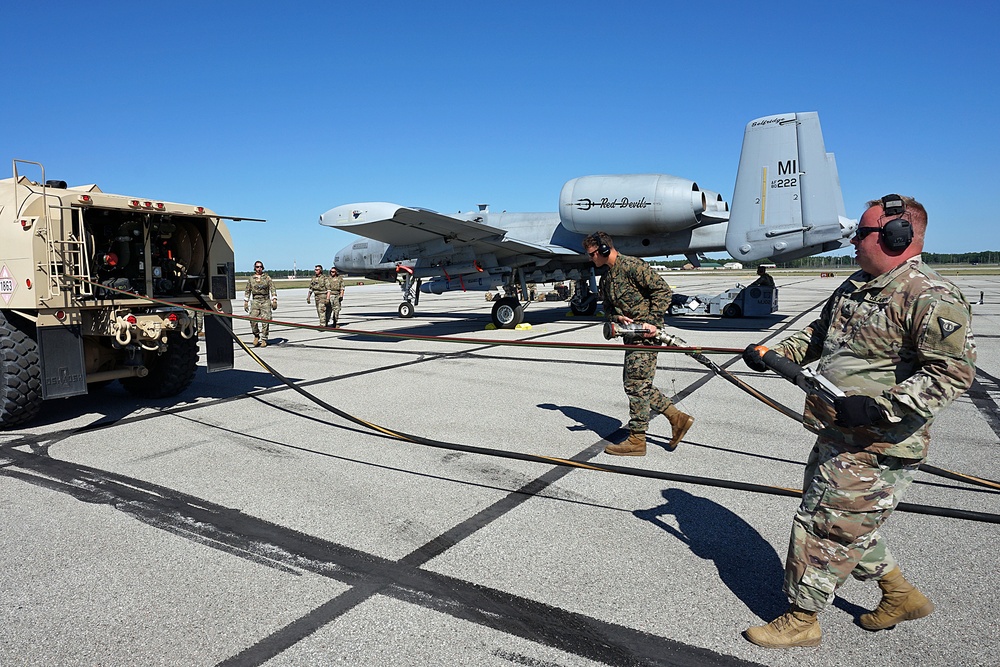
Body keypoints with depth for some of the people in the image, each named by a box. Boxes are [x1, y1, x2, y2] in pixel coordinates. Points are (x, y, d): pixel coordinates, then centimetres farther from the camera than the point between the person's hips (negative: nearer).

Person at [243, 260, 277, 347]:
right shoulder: (251, 279, 10)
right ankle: (256, 336, 10)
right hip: (255, 301, 1)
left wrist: (274, 301, -9)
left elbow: (272, 289, 1)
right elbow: (247, 291, 16)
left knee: (265, 320, -6)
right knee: (253, 320, -12)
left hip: (265, 301, -1)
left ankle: (264, 339, 3)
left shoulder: (267, 278, 4)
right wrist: (245, 302, 11)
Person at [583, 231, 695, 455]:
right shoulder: (606, 277, 16)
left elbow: (663, 290, -16)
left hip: (646, 333, -10)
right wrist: (617, 317, -4)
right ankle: (677, 418, 19)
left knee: (636, 384, -6)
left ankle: (637, 441, 4)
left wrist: (650, 322, -21)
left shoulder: (632, 266, -12)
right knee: (633, 383, 12)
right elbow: (608, 308, 19)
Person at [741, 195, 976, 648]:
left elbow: (953, 370, -23)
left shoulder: (931, 297, -18)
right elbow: (818, 335, 22)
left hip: (873, 448, -9)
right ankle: (901, 596, 42)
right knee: (847, 524, 22)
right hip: (838, 437, 9)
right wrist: (773, 354, 7)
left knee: (824, 527, 1)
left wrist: (882, 406, -32)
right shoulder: (856, 286, 11)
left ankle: (801, 620, 19)